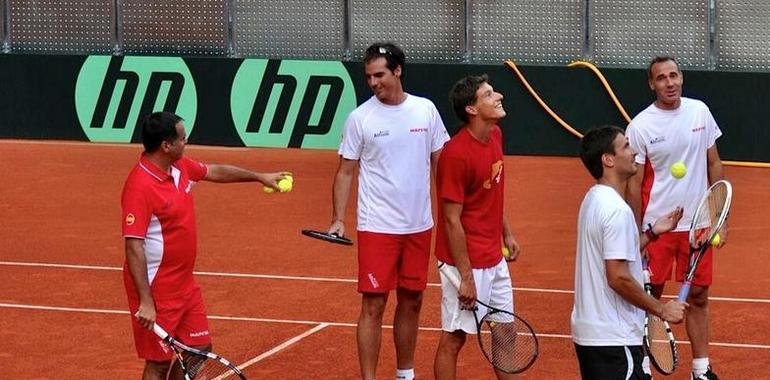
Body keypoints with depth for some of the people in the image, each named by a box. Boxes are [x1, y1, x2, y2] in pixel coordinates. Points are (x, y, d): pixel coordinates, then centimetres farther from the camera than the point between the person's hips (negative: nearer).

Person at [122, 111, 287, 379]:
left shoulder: (180, 167, 2)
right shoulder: (140, 186, -25)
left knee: (199, 349, 16)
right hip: (156, 291, -9)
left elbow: (214, 172, 24)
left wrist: (259, 177, 31)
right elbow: (133, 247, -27)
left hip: (185, 284, 9)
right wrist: (145, 302, -29)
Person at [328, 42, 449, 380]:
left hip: (419, 225, 3)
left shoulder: (426, 110, 2)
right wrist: (338, 219, -10)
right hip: (377, 227, -3)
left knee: (411, 303, 12)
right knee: (373, 306, -5)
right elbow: (346, 172, -1)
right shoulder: (360, 118, -5)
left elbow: (440, 162, 10)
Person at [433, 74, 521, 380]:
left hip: (495, 259, 9)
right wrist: (466, 277, -20)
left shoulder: (495, 135, 3)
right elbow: (451, 220, -20)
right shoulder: (457, 154, -23)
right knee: (454, 338, 2)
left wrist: (507, 232, 16)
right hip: (466, 261, -9)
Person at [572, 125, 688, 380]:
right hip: (613, 339, -10)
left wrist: (652, 232, 16)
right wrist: (662, 310, -14)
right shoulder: (616, 210, -19)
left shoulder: (594, 199, 11)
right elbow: (618, 278, -23)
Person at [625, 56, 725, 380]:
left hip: (698, 224, 3)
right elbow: (634, 185, -7)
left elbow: (713, 164, 7)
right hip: (656, 226, -3)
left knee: (698, 297, 10)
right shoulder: (640, 126, -10)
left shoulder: (700, 112, 0)